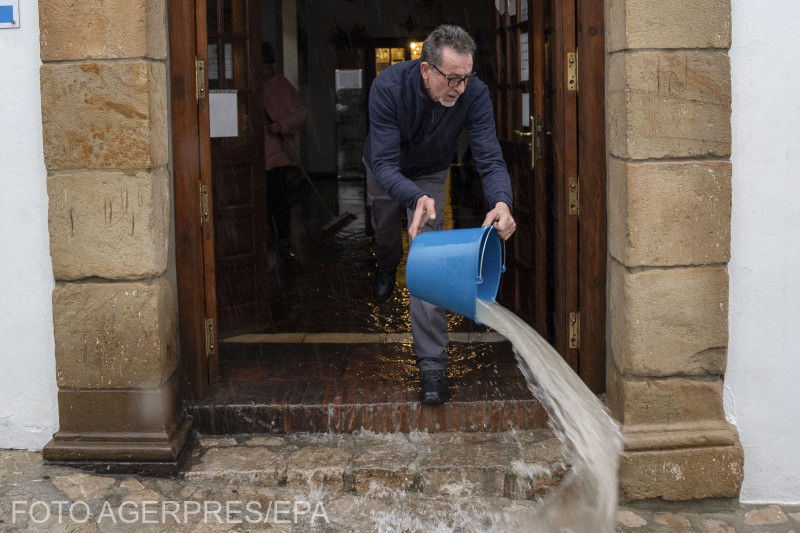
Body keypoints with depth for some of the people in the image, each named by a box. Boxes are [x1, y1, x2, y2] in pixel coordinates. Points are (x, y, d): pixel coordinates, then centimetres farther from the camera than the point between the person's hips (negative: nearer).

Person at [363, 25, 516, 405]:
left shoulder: (474, 93, -34)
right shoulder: (388, 87, -40)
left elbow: (490, 158, -34)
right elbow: (384, 163, -41)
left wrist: (502, 203, -56)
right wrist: (416, 198, -61)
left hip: (430, 173, 0)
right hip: (385, 169, 0)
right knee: (385, 231, 25)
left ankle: (432, 363, -11)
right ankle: (387, 264, 66)